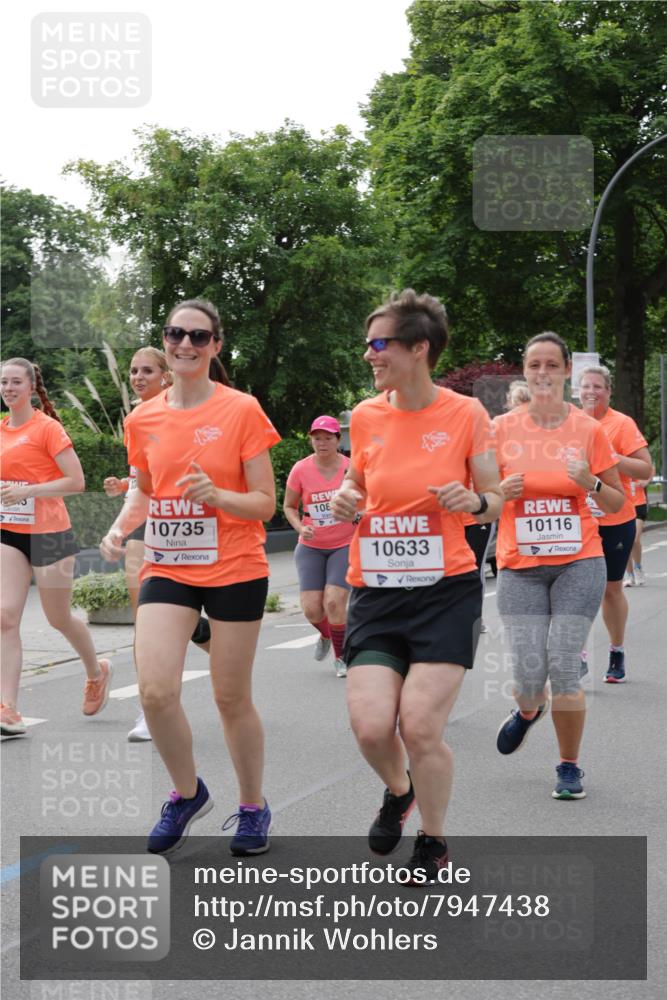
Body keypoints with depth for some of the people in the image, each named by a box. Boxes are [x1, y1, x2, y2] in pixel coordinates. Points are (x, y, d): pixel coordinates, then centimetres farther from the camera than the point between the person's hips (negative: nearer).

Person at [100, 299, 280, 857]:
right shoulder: (143, 419, 4)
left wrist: (217, 495, -25)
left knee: (231, 699, 6)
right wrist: (121, 525, -2)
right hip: (167, 569, 3)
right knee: (155, 690, -13)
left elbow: (265, 503, -6)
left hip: (234, 570, -3)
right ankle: (188, 793, 14)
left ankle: (254, 807, 29)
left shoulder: (242, 411, -7)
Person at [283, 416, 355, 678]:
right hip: (311, 547, 2)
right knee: (311, 608, -6)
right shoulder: (301, 470, -6)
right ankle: (325, 635, 32)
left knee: (334, 602, -16)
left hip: (345, 545, -2)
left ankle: (341, 656, 10)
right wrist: (300, 528, -10)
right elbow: (289, 506, 7)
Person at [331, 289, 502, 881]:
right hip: (376, 593, 3)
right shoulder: (365, 417, 4)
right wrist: (344, 500, -3)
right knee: (370, 727, -9)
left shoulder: (466, 415, -5)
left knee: (420, 727, -9)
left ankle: (433, 843, 18)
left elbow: (495, 502, 4)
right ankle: (398, 791, 28)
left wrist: (474, 502, -18)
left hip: (447, 591, -3)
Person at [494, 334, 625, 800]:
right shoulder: (502, 429, 2)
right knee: (528, 673, -5)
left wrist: (590, 482, -13)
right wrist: (502, 491, -11)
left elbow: (617, 501, 7)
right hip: (520, 568, 1)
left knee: (563, 667, -8)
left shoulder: (588, 430, 0)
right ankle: (529, 710, 34)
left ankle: (570, 767, 14)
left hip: (578, 563, -1)